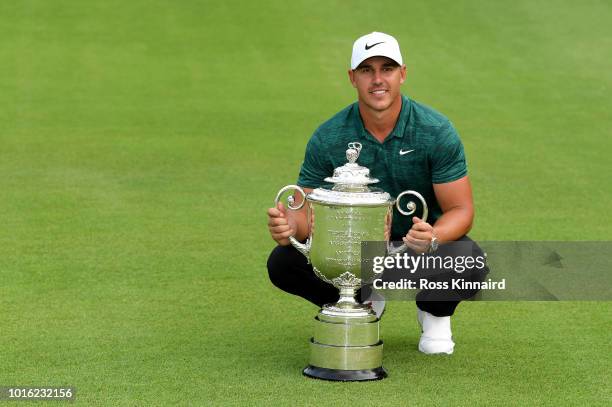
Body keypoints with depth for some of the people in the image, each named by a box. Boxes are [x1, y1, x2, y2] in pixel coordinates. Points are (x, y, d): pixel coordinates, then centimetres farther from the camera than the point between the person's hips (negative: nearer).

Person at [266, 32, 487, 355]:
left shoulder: (436, 131, -19)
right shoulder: (329, 138, -14)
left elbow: (460, 209, -17)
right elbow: (306, 210, -9)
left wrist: (433, 238, -41)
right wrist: (290, 225, -36)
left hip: (425, 244, -2)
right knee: (283, 263, -21)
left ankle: (434, 313, 4)